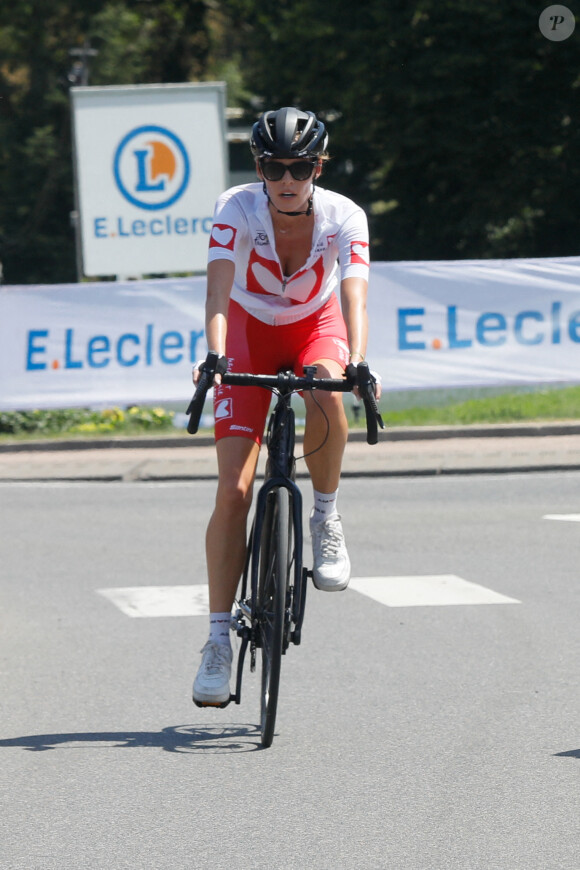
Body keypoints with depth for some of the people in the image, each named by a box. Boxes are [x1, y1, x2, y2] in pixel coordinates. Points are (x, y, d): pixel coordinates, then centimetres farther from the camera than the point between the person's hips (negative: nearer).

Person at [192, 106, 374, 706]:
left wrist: (357, 362, -52)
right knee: (233, 490, -12)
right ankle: (218, 638, -7)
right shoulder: (237, 209, -24)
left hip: (316, 328, 0)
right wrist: (215, 357, -52)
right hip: (251, 332, 0)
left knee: (326, 396, -38)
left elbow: (354, 297, -34)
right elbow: (218, 291, -35)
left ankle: (326, 517, -12)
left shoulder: (343, 217, -23)